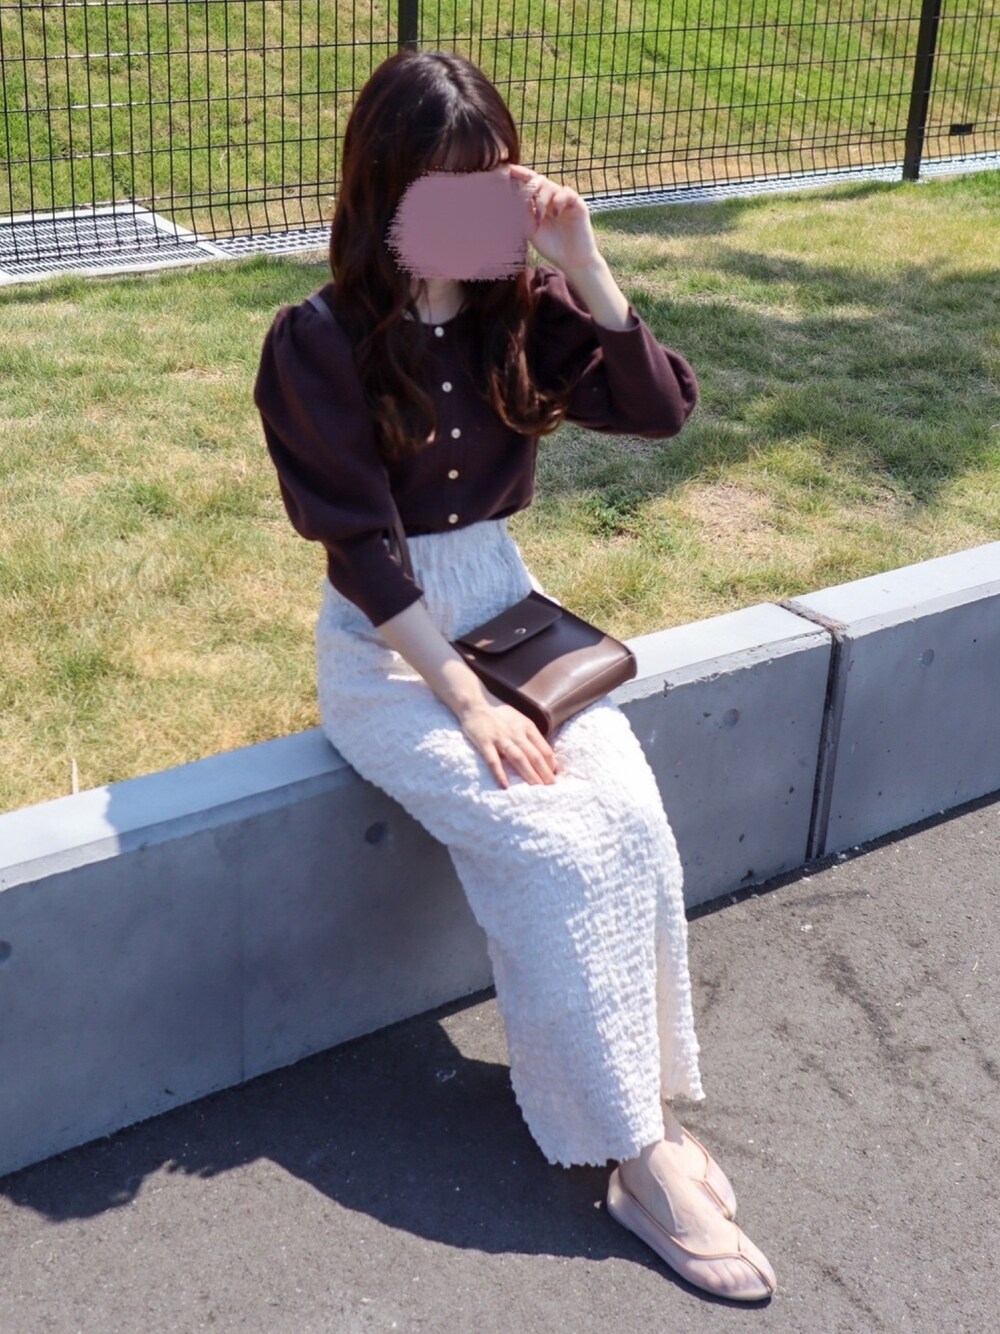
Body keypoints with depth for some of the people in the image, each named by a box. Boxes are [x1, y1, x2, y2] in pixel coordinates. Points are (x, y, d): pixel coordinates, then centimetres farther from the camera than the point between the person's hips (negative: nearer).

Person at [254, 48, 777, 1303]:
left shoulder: (519, 310, -1)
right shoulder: (319, 341, -14)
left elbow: (662, 409, -9)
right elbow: (361, 546, -17)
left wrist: (581, 266, -19)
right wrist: (467, 702, -18)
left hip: (509, 606, 5)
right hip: (386, 644, -4)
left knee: (633, 813, -20)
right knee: (554, 842, -24)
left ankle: (663, 1107, -5)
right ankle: (640, 1156, -11)